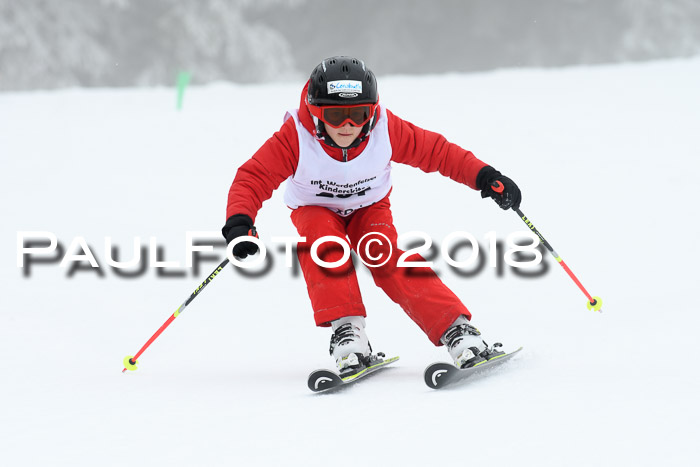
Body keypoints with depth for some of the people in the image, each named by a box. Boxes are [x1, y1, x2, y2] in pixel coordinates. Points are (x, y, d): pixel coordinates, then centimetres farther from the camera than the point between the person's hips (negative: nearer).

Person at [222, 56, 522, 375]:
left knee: (385, 258, -26)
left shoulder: (385, 130, -26)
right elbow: (253, 178, -30)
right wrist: (239, 223, -47)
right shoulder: (296, 137, -31)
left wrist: (485, 178, -23)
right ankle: (346, 330, -33)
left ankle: (456, 330, -28)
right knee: (323, 244, -34)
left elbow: (437, 152, -16)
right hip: (316, 210, 0)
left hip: (370, 208, 0)